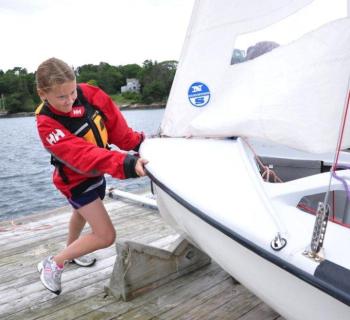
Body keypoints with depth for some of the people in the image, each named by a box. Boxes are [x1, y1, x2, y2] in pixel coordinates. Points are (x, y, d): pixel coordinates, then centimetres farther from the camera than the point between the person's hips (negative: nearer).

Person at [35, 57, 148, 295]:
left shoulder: (88, 93, -21)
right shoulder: (47, 125, -33)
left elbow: (116, 125, -13)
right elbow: (84, 155, -47)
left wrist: (139, 142, -25)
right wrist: (125, 164, -59)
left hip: (96, 172, 7)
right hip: (76, 179, -6)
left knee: (83, 213, 31)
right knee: (106, 236, -11)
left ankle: (72, 250, 61)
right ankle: (54, 264, 11)